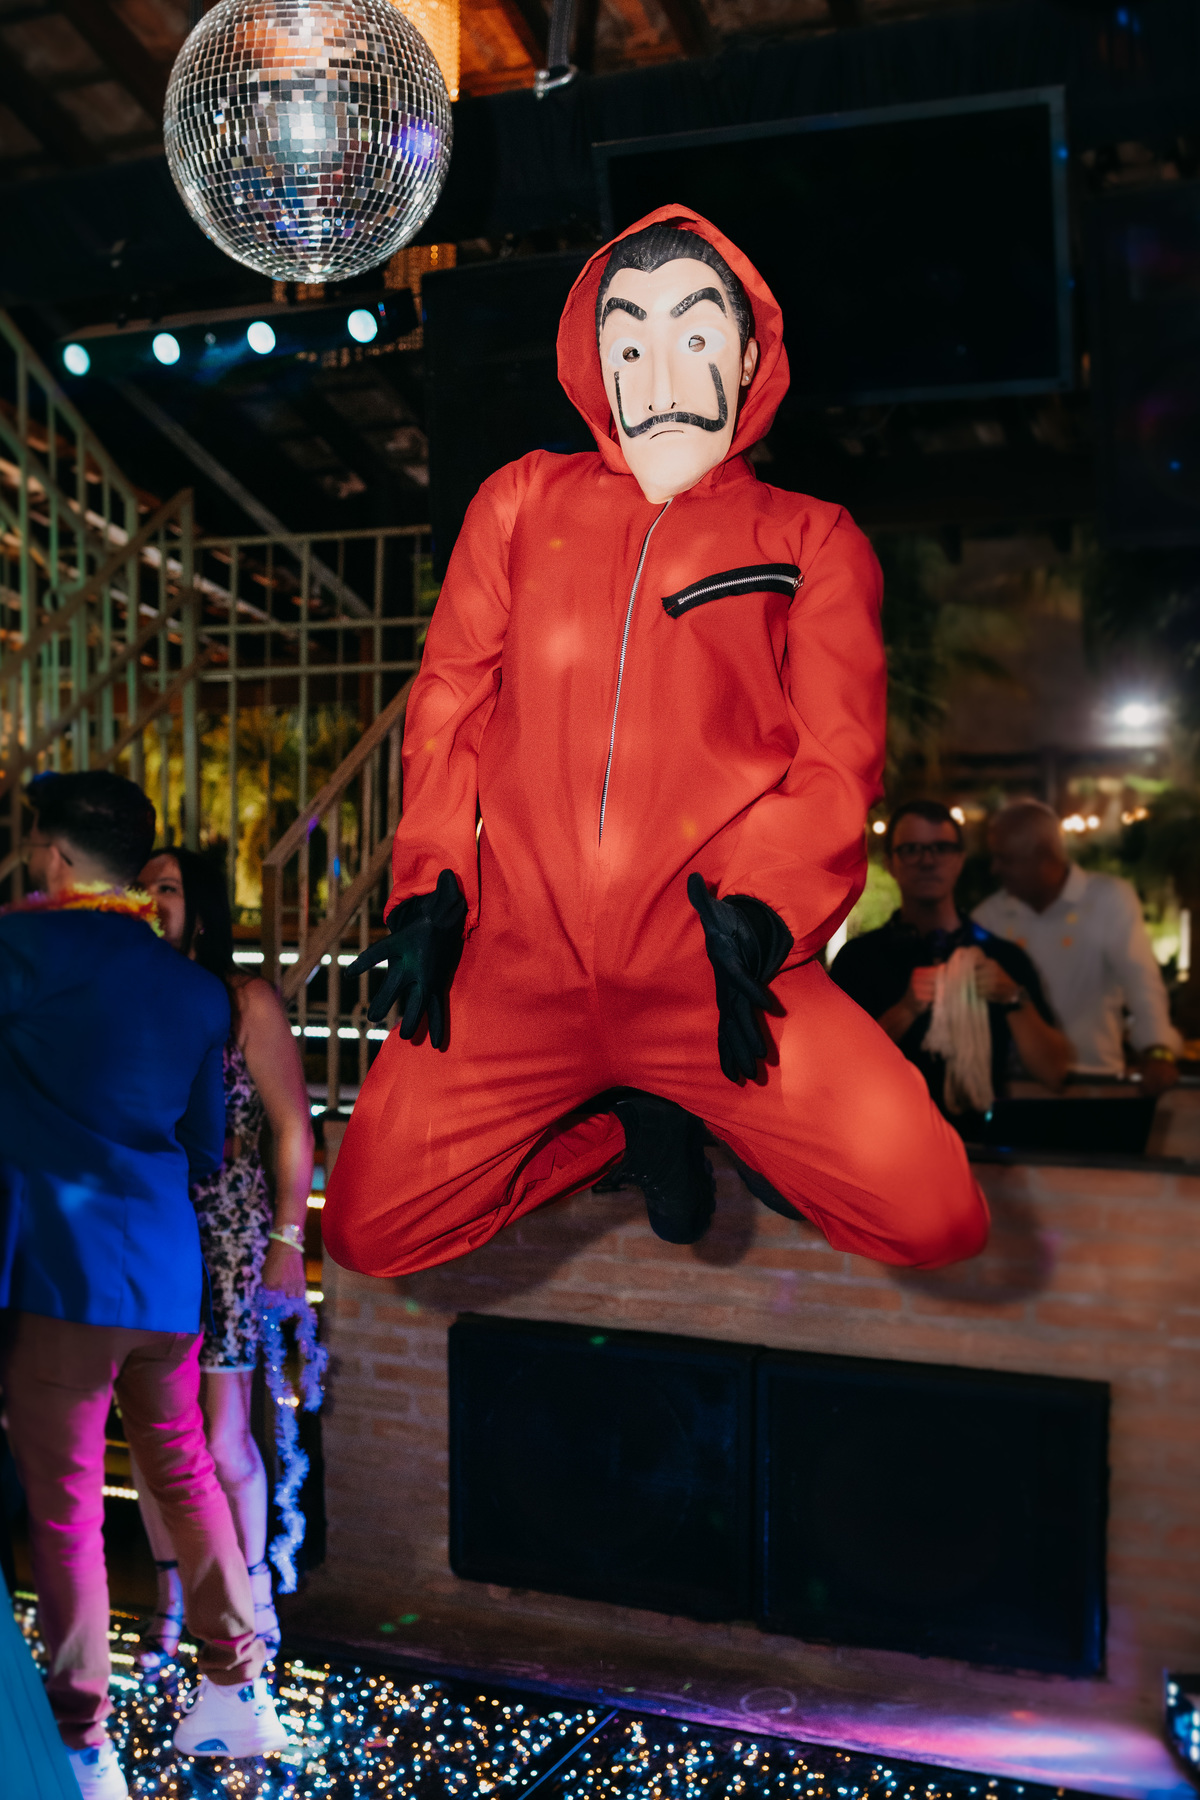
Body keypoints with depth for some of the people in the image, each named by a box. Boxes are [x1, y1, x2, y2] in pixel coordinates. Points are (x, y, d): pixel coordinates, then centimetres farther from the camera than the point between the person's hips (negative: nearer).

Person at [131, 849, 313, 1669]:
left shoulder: (246, 1000, -2)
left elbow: (293, 1126, -1)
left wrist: (289, 1240, -5)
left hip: (225, 1235, -3)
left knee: (223, 1440, 0)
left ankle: (253, 1593, 23)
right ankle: (172, 1602, 27)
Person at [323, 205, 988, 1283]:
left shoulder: (811, 538, 13)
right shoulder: (524, 501, 18)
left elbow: (838, 753, 4)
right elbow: (451, 699, 15)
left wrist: (757, 916, -12)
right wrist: (432, 886, 1)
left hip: (707, 976, -1)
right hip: (518, 964, 2)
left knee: (933, 1216, -16)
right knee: (369, 1232, -7)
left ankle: (696, 1111, 13)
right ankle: (631, 1125, 15)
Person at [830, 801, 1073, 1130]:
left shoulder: (1004, 957, 12)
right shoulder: (858, 957, 7)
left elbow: (1053, 1072, 6)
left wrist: (1013, 997, -8)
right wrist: (905, 1011, -14)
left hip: (981, 1142, 1)